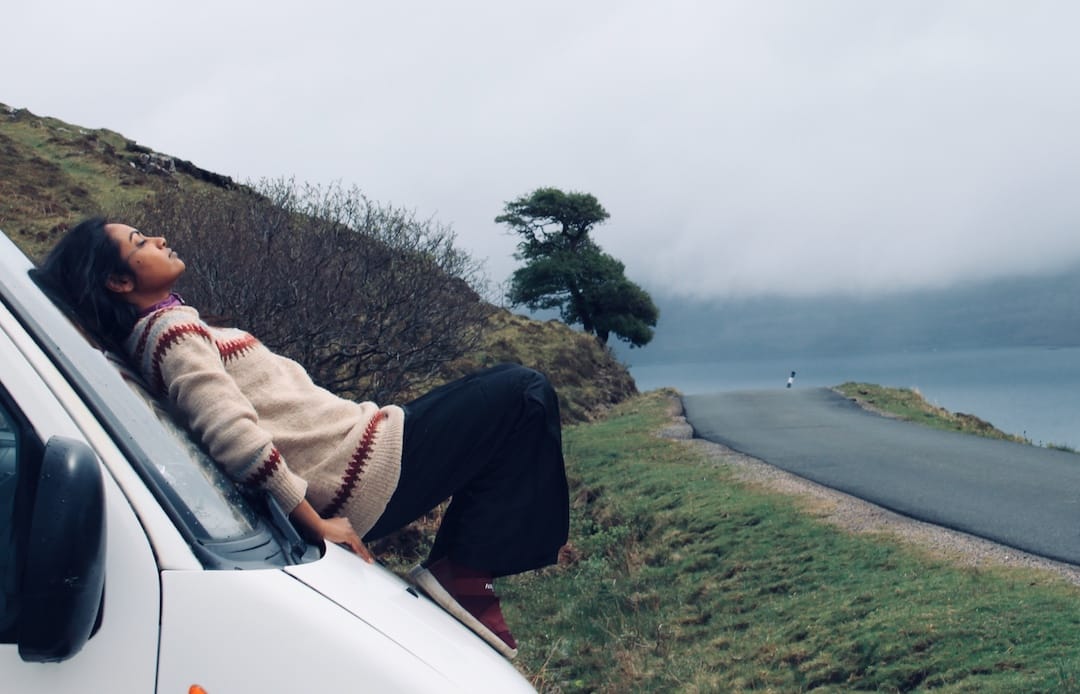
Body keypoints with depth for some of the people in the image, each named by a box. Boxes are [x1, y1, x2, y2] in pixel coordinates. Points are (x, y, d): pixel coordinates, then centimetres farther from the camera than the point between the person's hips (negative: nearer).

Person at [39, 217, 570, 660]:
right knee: (524, 396, -9)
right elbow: (234, 435, -25)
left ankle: (460, 573, 10)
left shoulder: (167, 328, 16)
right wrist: (316, 523, -20)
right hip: (365, 472, -10)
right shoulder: (172, 330, -15)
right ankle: (463, 574, -7)